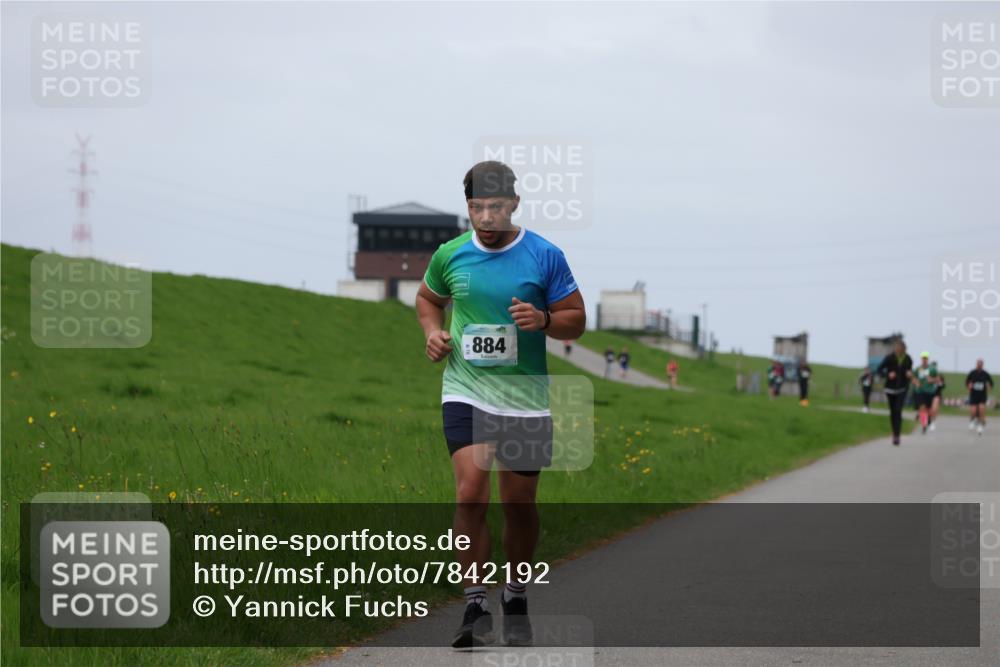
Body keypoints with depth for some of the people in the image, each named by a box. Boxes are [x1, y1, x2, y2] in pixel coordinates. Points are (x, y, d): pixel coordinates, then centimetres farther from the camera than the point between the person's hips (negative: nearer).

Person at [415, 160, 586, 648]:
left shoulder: (545, 256, -3)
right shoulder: (449, 255, 2)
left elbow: (576, 320, 3)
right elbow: (428, 298, 22)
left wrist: (544, 320, -18)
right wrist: (432, 332, 2)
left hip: (526, 399, 0)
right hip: (466, 392, 0)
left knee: (519, 502, 9)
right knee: (470, 493, -17)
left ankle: (516, 596, 30)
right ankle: (475, 605, -13)